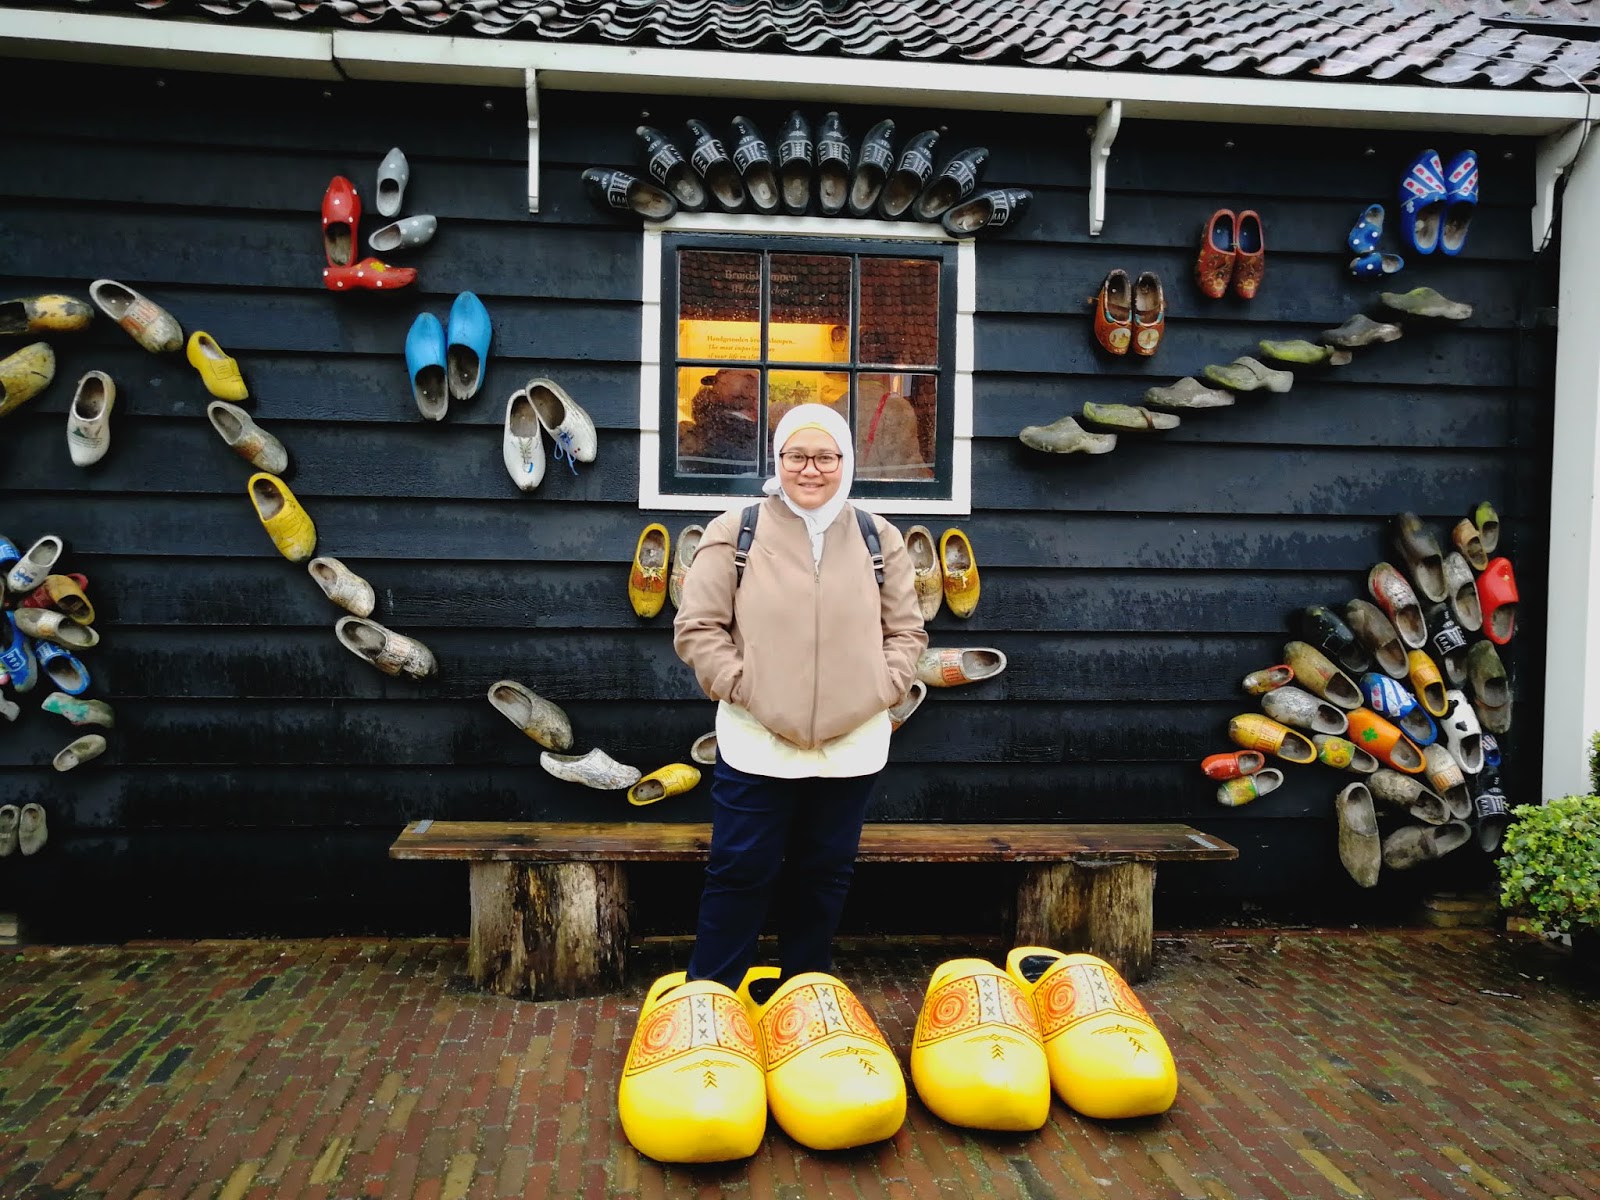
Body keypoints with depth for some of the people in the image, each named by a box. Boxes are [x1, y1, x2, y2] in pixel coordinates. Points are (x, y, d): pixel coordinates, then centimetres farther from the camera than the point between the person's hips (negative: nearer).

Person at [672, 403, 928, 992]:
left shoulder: (879, 539, 6)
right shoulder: (735, 533, -2)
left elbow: (906, 631, 11)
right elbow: (696, 628, -2)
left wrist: (878, 690, -2)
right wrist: (742, 686, -10)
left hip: (852, 745, 3)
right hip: (755, 744, -3)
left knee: (825, 875, 15)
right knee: (741, 872, 4)